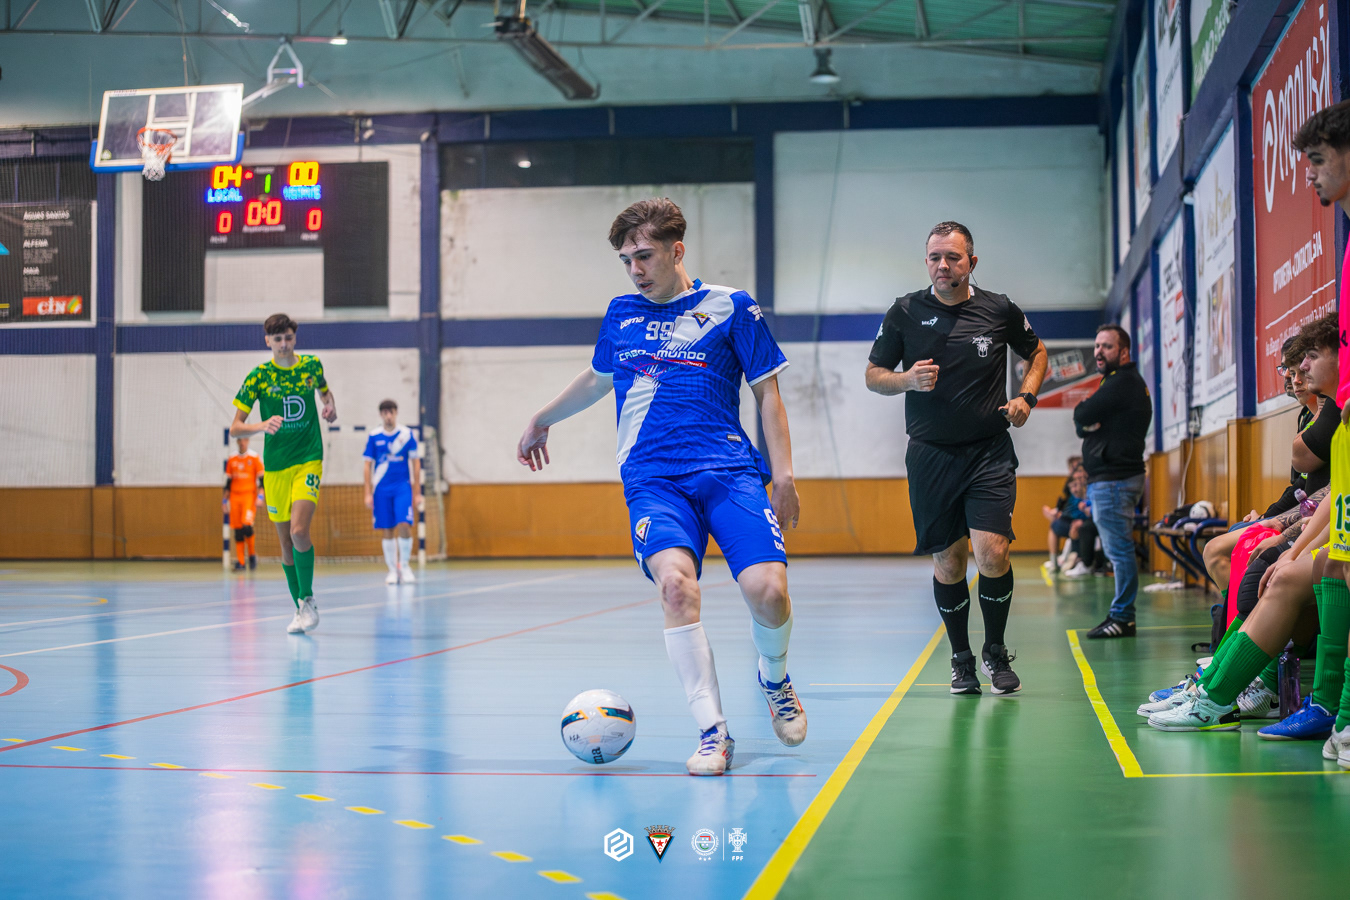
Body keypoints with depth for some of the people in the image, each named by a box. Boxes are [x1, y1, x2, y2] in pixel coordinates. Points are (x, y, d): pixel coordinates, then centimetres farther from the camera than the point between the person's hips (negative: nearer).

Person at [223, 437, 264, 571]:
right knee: (237, 530, 2)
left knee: (247, 525, -19)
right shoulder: (231, 460, 11)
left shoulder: (255, 458, 0)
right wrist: (225, 498, 13)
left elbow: (261, 479, -2)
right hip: (235, 496, 4)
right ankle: (240, 561, 5)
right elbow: (228, 481, 16)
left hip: (249, 495, -4)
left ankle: (252, 554, 2)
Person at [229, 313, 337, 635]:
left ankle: (308, 599, -4)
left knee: (299, 531, -20)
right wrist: (263, 425, -24)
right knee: (286, 542, 5)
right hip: (275, 466, 1)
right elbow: (235, 428, -3)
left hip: (308, 460, -1)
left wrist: (330, 406, 2)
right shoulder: (259, 376, -3)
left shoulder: (312, 365, 2)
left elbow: (324, 390, 26)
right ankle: (301, 609, 19)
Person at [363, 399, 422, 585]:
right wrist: (368, 493, 1)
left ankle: (405, 566, 0)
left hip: (403, 486, -1)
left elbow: (416, 464, 5)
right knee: (388, 530, 2)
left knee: (404, 525, -14)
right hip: (381, 489, 1)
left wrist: (417, 492, 2)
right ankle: (392, 569, 12)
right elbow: (368, 465, 7)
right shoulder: (374, 437, 4)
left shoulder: (407, 434, 1)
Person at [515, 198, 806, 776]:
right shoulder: (621, 314, 15)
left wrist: (783, 474, 1)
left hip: (730, 472, -2)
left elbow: (766, 391, 8)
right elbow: (598, 377, 33)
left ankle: (775, 680, 15)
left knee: (767, 590, -20)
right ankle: (713, 734, -20)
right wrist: (543, 419, 43)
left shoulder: (731, 307, 5)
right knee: (675, 583, -27)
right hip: (652, 480, 2)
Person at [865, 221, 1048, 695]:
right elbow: (873, 375, 8)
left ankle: (995, 652, 9)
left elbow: (1037, 352, 19)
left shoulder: (1000, 310, 1)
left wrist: (1026, 397, 1)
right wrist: (907, 379, -13)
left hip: (990, 452, -1)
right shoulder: (905, 313, 0)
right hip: (930, 455, 1)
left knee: (991, 552, -14)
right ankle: (961, 658, 23)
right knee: (948, 561, 4)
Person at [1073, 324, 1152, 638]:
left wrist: (1082, 412, 6)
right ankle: (1122, 615, 17)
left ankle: (1122, 618, -7)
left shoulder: (1122, 382, -12)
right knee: (1119, 550, 12)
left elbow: (1081, 417, -17)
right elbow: (1082, 424, 18)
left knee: (1119, 550, -9)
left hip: (1113, 479, -11)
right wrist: (1088, 420, -5)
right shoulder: (1128, 382, 22)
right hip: (1109, 478, 11)